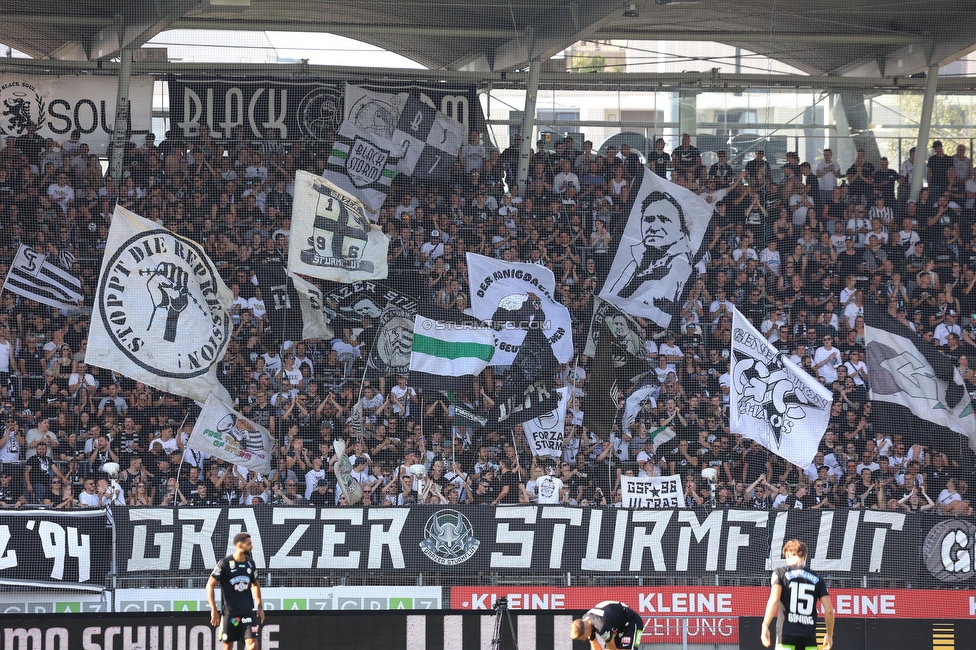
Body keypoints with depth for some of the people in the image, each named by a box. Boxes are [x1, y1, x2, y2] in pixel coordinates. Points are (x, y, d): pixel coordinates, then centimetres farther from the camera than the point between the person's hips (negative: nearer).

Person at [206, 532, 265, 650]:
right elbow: (210, 585, -8)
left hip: (247, 612, 4)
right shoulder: (225, 564, -9)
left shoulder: (250, 563, 6)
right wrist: (214, 610, -12)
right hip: (229, 612, -4)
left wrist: (259, 606, 17)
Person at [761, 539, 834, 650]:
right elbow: (829, 610, 7)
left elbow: (774, 600, -11)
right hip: (809, 636, 3)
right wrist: (829, 634, 20)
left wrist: (765, 626, -7)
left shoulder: (780, 573, 4)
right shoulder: (817, 579, 13)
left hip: (786, 634, -3)